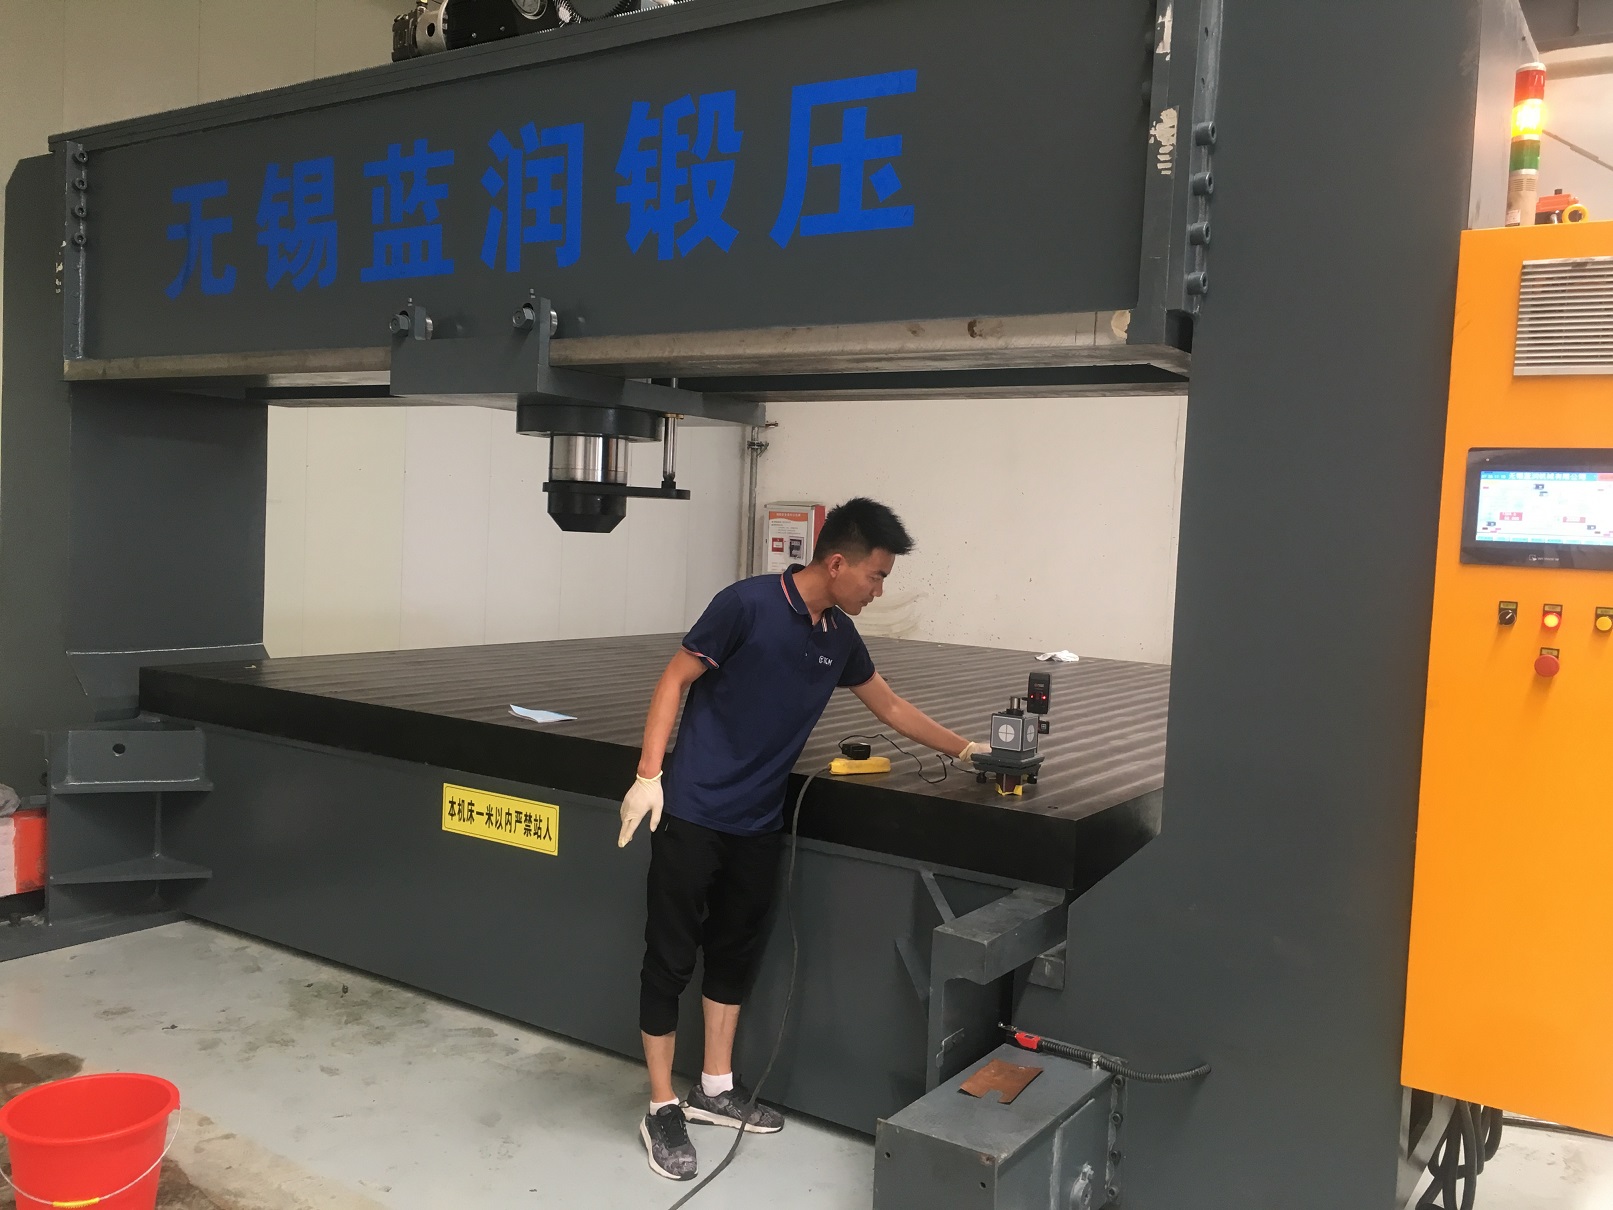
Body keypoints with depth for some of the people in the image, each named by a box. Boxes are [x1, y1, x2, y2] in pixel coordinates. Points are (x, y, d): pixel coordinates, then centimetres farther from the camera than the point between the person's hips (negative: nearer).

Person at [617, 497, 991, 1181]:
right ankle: (662, 1110, 14)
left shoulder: (840, 637, 6)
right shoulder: (748, 605, -15)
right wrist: (649, 774, -17)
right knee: (670, 958, 2)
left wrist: (963, 750, 24)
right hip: (692, 813, -7)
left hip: (758, 823, 7)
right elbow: (675, 680, -11)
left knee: (735, 951, 16)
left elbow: (891, 707, 21)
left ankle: (715, 1088, 32)